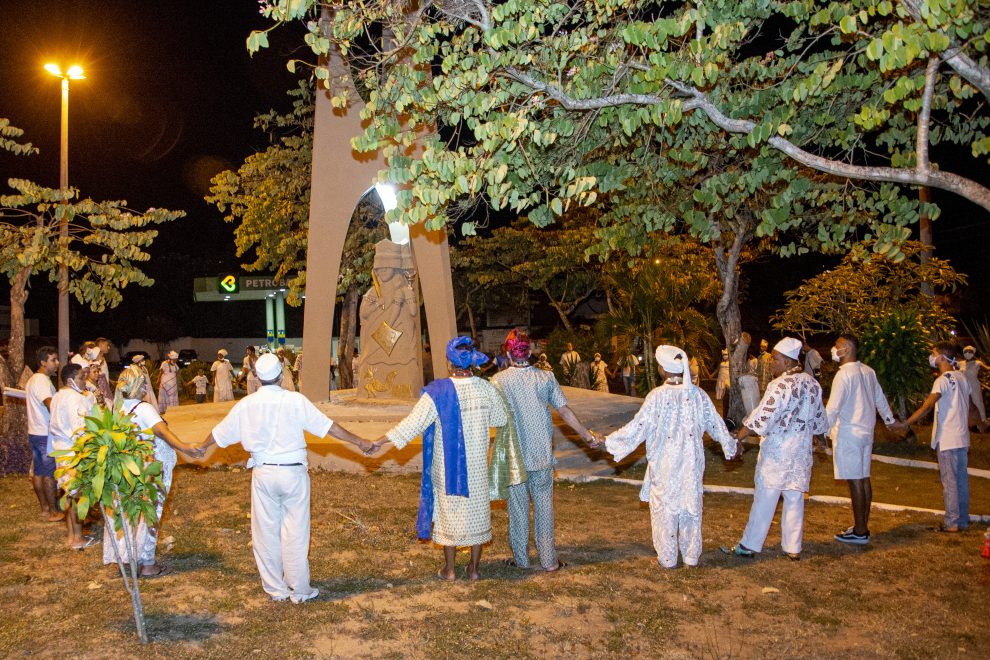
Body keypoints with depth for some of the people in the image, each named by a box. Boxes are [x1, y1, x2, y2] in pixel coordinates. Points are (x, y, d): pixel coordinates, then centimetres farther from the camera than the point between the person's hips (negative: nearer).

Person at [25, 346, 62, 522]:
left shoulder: (33, 379, 14)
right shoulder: (42, 381, -19)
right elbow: (52, 407, -31)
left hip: (34, 432, 10)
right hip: (46, 434, -10)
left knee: (39, 472, 13)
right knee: (50, 474, -3)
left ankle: (44, 508, 21)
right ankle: (53, 512, 3)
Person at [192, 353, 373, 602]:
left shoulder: (246, 404, -1)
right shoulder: (295, 400, -10)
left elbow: (220, 432, 13)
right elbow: (328, 427, -9)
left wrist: (202, 447, 33)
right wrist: (360, 442, 0)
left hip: (263, 474, 2)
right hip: (293, 472, -2)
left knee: (266, 533, 13)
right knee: (295, 533, 7)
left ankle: (276, 588, 22)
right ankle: (299, 590, 15)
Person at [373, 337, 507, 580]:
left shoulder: (438, 392, -17)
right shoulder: (486, 388, -8)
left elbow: (412, 423, -17)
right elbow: (500, 419, 6)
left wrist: (380, 441, -10)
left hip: (447, 466, -2)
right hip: (477, 466, 2)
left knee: (449, 513, 12)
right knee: (477, 511, 15)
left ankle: (449, 569, 22)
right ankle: (474, 568, 23)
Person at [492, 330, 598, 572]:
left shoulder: (499, 380, -8)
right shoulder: (546, 378, -3)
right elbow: (564, 411, -3)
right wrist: (587, 435, 7)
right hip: (542, 454, 1)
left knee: (518, 507, 10)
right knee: (544, 506, 10)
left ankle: (520, 558, 19)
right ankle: (548, 560, 16)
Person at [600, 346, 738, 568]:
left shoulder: (658, 396, -18)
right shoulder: (697, 394, -6)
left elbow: (638, 426, -18)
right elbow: (715, 424, 4)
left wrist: (609, 441, -10)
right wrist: (730, 444, 21)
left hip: (664, 465, -3)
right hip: (691, 464, 3)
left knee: (665, 508, 11)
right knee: (691, 507, 16)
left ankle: (667, 558, 21)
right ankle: (691, 556, 27)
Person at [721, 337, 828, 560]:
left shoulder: (780, 385, -18)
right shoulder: (813, 384, 5)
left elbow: (760, 419, -21)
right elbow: (820, 423, 12)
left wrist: (736, 438, -14)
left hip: (776, 452, -7)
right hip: (802, 452, 7)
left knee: (764, 499, 1)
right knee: (795, 500, 13)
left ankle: (749, 546, 9)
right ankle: (793, 548, 19)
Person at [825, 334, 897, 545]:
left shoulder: (844, 374, -16)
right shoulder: (868, 371, 10)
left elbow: (833, 407, -21)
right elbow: (880, 398, 22)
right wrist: (889, 419, 36)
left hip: (848, 434, -9)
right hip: (866, 432, 9)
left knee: (855, 482, -5)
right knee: (864, 479, 13)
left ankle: (860, 533, 0)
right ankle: (862, 527, 22)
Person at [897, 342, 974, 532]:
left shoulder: (943, 380, -16)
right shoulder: (962, 378, 10)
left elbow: (927, 406, -23)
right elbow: (969, 404, 20)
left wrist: (905, 424, -22)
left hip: (947, 440, -8)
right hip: (962, 438, 8)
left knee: (950, 481, -2)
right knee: (961, 480, 13)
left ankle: (952, 522, 3)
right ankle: (962, 520, 20)